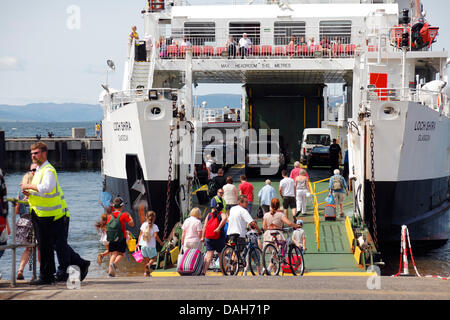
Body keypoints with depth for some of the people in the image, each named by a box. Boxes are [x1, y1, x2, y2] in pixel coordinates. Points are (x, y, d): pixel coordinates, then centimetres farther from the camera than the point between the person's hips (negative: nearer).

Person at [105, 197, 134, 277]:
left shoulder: (110, 216, 5)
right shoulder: (123, 215, -6)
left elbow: (107, 228, 8)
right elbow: (132, 224, -2)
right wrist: (129, 216, 13)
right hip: (121, 238, -3)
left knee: (113, 254, 5)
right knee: (121, 254, 6)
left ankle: (110, 271, -10)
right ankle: (115, 263, -24)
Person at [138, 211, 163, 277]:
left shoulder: (143, 225, 6)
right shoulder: (154, 226, -4)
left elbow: (140, 235, 7)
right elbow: (155, 236, -14)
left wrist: (138, 243, 13)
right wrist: (161, 243, -2)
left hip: (143, 245, 3)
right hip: (151, 246, -3)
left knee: (146, 259, 13)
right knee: (153, 258, 10)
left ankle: (147, 272, 12)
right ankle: (149, 264, -21)